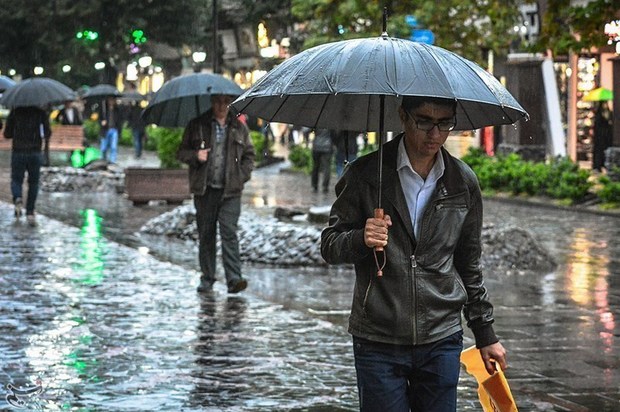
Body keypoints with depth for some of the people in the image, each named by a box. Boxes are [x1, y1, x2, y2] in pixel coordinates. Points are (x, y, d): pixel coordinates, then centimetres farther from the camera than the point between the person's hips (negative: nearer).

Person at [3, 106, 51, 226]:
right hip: (35, 153, 0)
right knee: (33, 183, 13)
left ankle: (17, 198, -19)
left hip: (18, 152, 0)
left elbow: (7, 134, 1)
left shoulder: (15, 112, 0)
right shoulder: (41, 113, -1)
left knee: (16, 180, 12)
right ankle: (30, 213, 7)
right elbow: (47, 134, -7)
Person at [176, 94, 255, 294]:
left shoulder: (239, 128, 11)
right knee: (205, 235, 6)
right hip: (204, 190, 1)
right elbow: (181, 152, 9)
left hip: (230, 191, -1)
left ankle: (234, 279, -17)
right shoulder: (197, 126, 7)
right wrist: (195, 156, -12)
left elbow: (249, 156, 17)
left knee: (229, 232, -12)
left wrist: (242, 177, 2)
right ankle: (207, 279, 16)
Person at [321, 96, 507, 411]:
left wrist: (485, 335, 16)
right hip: (378, 343, -2)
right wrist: (362, 240, -23)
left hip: (441, 341, 2)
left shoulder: (463, 182, 6)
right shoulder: (365, 175, -4)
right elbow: (329, 246, -1)